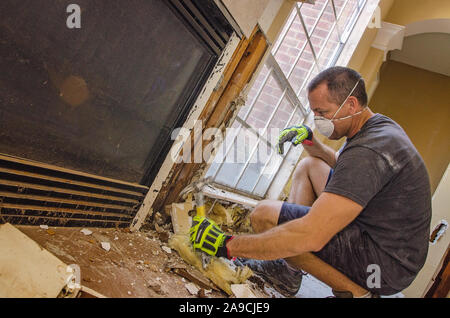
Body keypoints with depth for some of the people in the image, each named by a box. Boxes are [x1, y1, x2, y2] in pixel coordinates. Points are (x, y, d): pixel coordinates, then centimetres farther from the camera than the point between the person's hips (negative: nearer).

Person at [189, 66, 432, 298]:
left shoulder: (368, 151, -27)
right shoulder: (382, 125, 6)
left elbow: (311, 237, -34)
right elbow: (340, 164, 27)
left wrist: (228, 245, -27)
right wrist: (310, 142, 6)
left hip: (385, 263, -10)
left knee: (264, 215, -17)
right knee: (310, 166, 13)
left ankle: (354, 290, -6)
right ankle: (286, 269, 9)